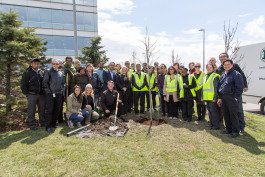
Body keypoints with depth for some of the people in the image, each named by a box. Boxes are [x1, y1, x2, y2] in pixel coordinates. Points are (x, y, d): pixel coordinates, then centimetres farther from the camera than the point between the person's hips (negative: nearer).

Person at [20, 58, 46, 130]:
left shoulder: (41, 72, 11)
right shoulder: (27, 72, -2)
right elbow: (23, 84, -2)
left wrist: (44, 91, 8)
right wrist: (26, 93, -7)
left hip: (41, 95, 4)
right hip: (32, 95, -4)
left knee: (42, 110, 10)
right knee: (31, 111, 1)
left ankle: (43, 123, 22)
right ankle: (32, 125, 11)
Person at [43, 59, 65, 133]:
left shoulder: (61, 73, 13)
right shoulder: (48, 72, -1)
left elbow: (63, 83, 17)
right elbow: (44, 82, -5)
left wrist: (62, 90, 6)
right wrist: (48, 91, -10)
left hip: (59, 94, 5)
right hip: (50, 94, -5)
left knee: (57, 110, 9)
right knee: (49, 110, -2)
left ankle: (54, 124, 23)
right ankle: (48, 126, 5)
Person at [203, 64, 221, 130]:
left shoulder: (215, 76, -8)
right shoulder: (205, 76, 17)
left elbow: (216, 88, -14)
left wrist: (215, 97, -18)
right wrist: (203, 96, 16)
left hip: (212, 98, -8)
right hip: (207, 97, 8)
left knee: (214, 111, -3)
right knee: (210, 111, 15)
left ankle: (216, 125, 8)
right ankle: (211, 124, 26)